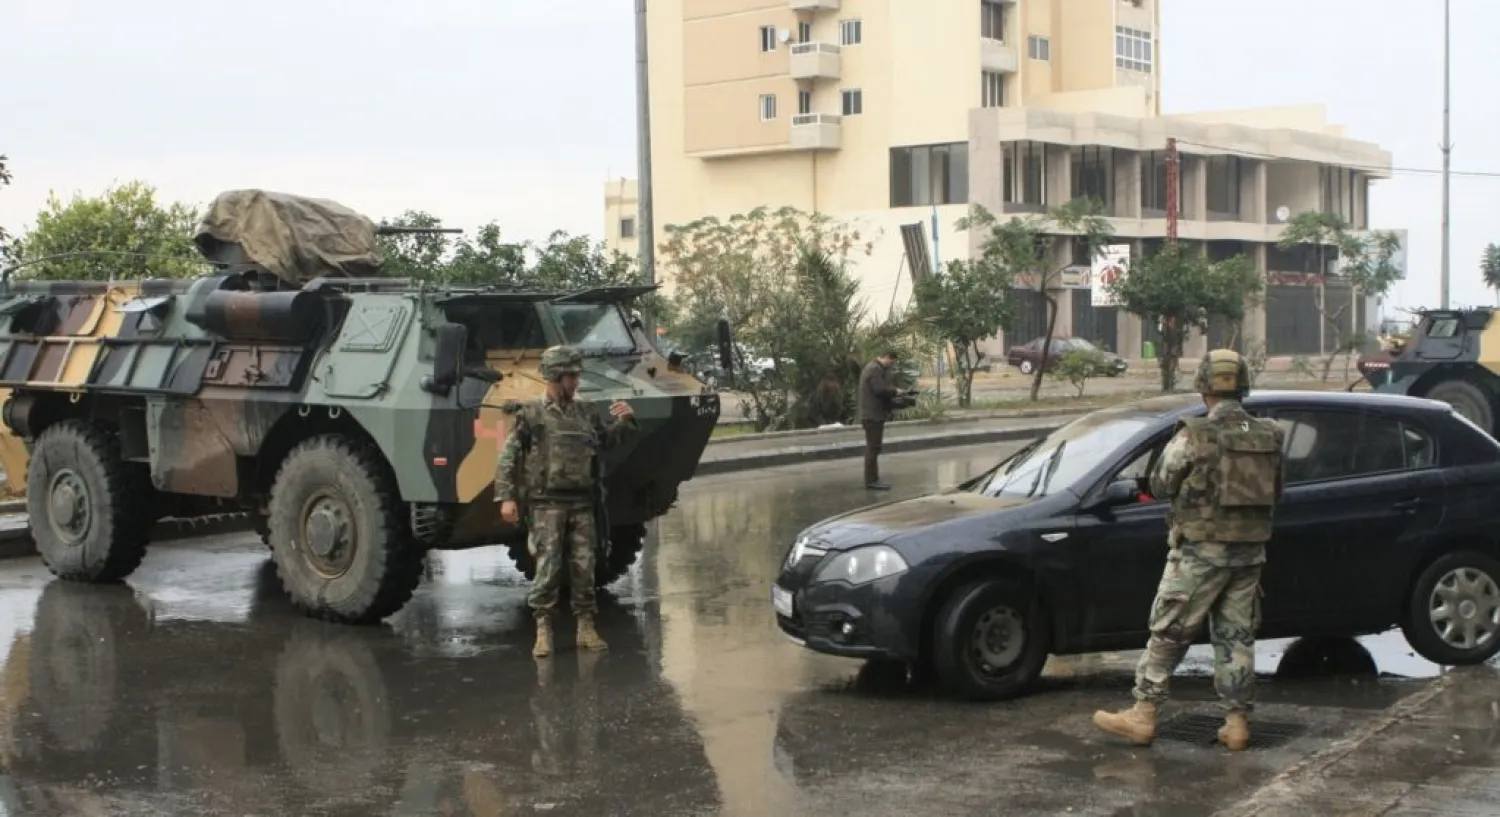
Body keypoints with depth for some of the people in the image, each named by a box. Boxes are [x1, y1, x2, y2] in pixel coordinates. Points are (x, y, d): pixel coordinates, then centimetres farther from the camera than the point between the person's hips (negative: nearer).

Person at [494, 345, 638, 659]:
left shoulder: (584, 414, 11)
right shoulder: (531, 414, -2)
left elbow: (607, 441, 24)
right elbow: (508, 457, -3)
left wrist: (625, 421, 6)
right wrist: (506, 497, -10)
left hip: (581, 503, 4)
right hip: (547, 503, -4)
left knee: (584, 568, 5)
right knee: (547, 568, -7)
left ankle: (586, 629, 13)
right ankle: (543, 633, -1)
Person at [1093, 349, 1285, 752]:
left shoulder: (1194, 437, -14)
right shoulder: (1269, 436, 3)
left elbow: (1160, 485, -3)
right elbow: (1275, 493, 12)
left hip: (1201, 551, -5)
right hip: (1249, 551, 5)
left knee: (1168, 634, 2)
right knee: (1237, 636, 11)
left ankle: (1143, 715, 4)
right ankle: (1236, 722, 13)